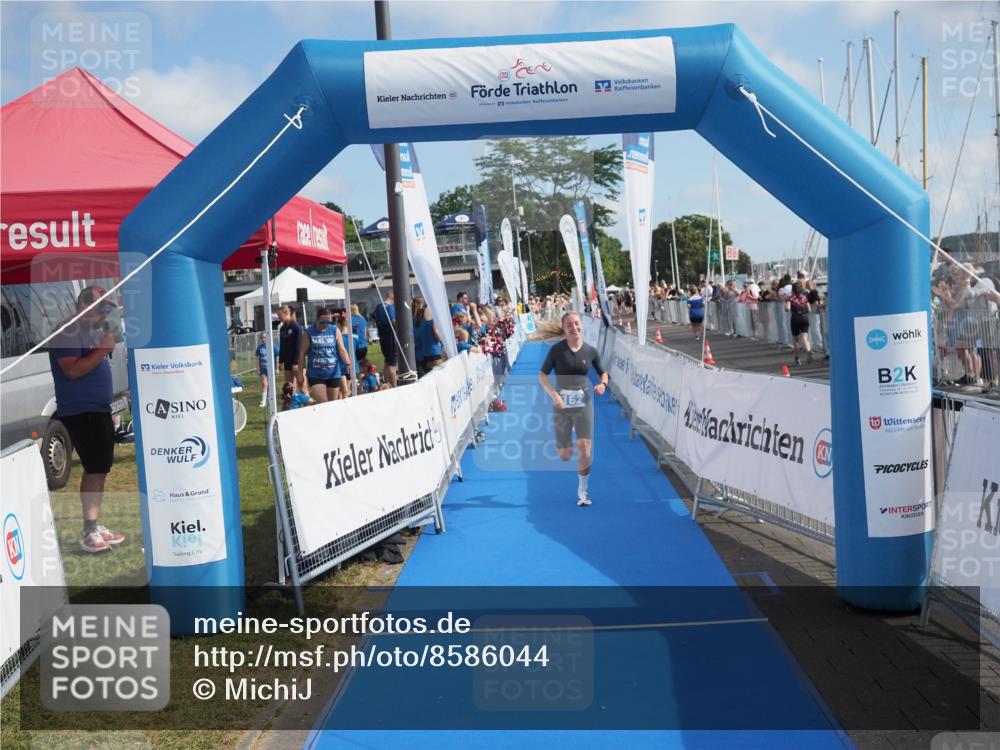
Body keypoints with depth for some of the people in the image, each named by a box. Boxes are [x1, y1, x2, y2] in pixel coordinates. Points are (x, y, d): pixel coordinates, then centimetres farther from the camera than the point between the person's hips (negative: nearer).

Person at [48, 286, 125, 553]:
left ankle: (95, 525, 19)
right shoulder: (67, 332, -12)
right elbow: (72, 370, -23)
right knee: (95, 469, -13)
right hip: (80, 411, -10)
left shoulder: (93, 331, 16)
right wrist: (103, 350, -20)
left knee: (98, 469, 12)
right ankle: (88, 532, -11)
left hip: (99, 410, 10)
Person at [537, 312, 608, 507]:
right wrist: (553, 394, -19)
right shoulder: (557, 349, -7)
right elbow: (542, 374, -4)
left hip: (584, 404, 1)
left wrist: (603, 384, -10)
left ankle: (582, 492, 8)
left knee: (585, 448, -10)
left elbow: (603, 373, 13)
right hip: (562, 405, -1)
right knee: (564, 455, 5)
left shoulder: (590, 351, -1)